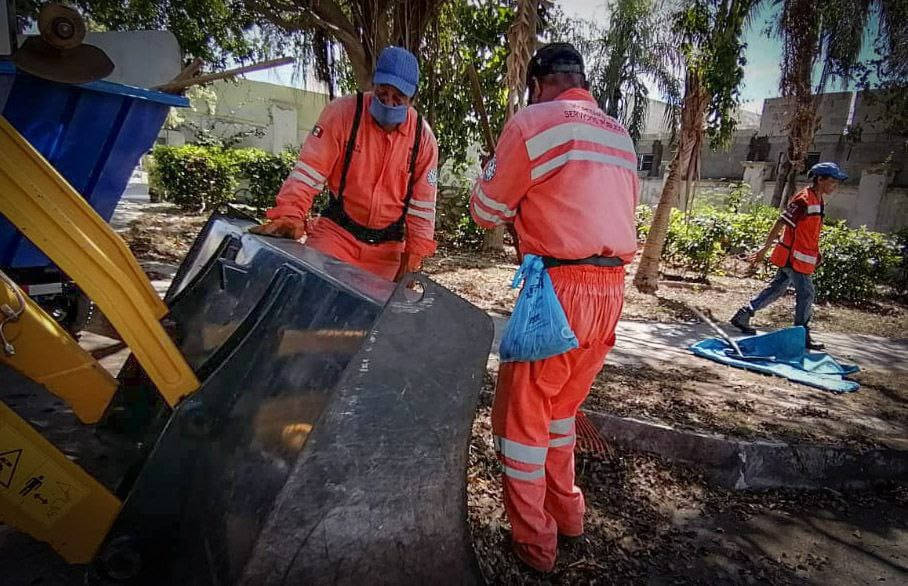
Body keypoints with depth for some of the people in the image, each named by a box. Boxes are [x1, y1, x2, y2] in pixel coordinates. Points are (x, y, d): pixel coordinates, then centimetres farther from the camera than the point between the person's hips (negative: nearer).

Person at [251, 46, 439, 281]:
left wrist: (415, 252, -1)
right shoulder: (343, 112, -9)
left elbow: (423, 203, 2)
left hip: (387, 249, 2)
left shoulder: (423, 137, -2)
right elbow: (309, 169, -12)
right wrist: (290, 215, -25)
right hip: (336, 234, -1)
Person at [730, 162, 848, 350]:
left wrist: (816, 254, 22)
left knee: (777, 289, 13)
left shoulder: (819, 200, 12)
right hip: (794, 257, -9)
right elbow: (780, 224, -20)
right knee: (806, 294, 0)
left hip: (800, 257, 10)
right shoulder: (803, 200, -18)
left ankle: (742, 316, 17)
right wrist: (765, 249, -21)